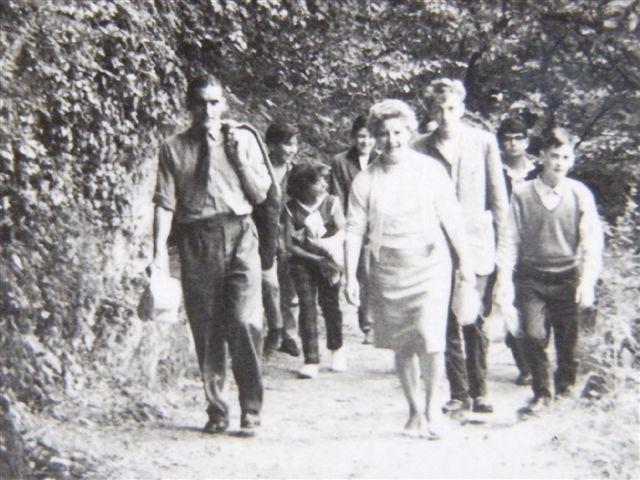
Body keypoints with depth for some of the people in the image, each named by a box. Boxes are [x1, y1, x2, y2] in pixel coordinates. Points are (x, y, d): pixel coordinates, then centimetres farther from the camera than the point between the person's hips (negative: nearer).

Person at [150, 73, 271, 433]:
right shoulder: (174, 148, 8)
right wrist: (160, 251, -7)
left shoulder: (243, 138, 9)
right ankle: (217, 410, 18)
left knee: (246, 321, -13)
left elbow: (260, 195, 9)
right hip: (196, 239, 1)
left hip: (239, 234, -1)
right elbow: (165, 202, 3)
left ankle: (251, 407, 0)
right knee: (206, 329, 6)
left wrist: (241, 157, -4)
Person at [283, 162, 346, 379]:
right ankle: (311, 361, -6)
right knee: (307, 306, -8)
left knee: (330, 304, 4)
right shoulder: (291, 208, -3)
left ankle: (337, 349, 31)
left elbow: (343, 231, -7)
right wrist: (316, 258, -11)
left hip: (328, 261, 0)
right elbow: (289, 243, -5)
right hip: (303, 262, 0)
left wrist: (322, 245, -22)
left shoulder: (332, 202, -1)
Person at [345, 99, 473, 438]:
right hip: (386, 273, 2)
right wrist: (351, 277, -5)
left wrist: (465, 260, 5)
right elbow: (354, 230, 0)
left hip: (429, 268, -2)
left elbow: (451, 218, 3)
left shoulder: (431, 170, -2)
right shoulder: (365, 181, 0)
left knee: (430, 341, -13)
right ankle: (414, 410, 25)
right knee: (402, 346, 9)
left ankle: (433, 402, 9)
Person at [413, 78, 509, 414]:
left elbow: (498, 197, 5)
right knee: (448, 325, 5)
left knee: (475, 323, 1)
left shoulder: (484, 142, 3)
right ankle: (458, 393, 15)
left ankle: (479, 391, 13)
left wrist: (501, 245, 2)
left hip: (476, 247, -1)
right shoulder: (420, 149, 2)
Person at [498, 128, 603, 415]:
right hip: (531, 280, 0)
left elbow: (592, 243, -1)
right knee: (534, 336, -10)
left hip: (567, 279, 0)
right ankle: (541, 394, 7)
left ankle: (566, 389, 29)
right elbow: (511, 240, 3)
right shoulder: (521, 194, 0)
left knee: (567, 341, 5)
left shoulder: (580, 194, -1)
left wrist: (587, 283, -7)